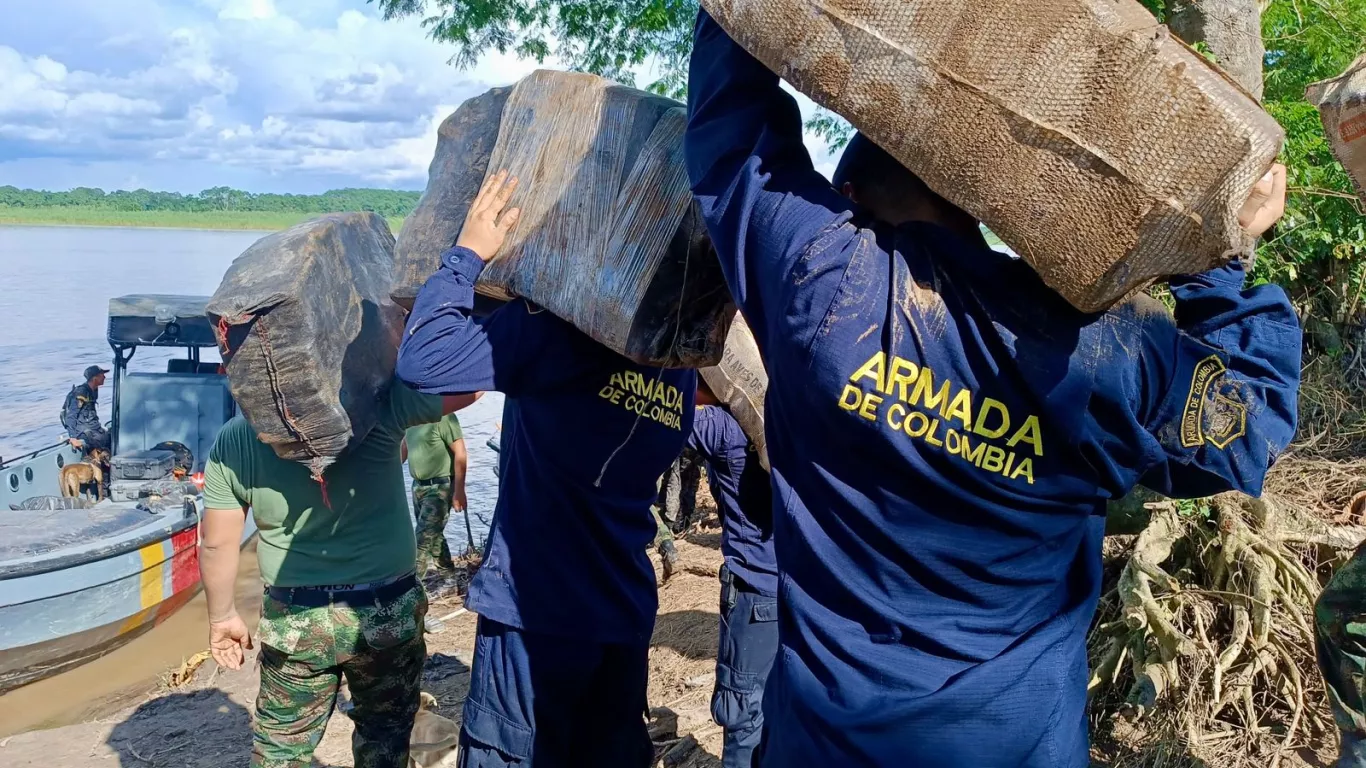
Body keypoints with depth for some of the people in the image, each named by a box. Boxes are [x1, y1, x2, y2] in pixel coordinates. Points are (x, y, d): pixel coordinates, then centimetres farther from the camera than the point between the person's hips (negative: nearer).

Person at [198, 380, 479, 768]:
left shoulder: (231, 442, -7)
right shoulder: (374, 401, -18)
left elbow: (217, 542, -1)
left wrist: (222, 616, 13)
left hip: (293, 621, 2)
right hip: (386, 612, -1)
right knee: (384, 730, 19)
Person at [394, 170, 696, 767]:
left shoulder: (564, 328, -15)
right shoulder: (680, 372, 8)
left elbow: (425, 360, -21)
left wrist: (466, 254, -8)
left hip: (539, 611, -7)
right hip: (627, 616, 7)